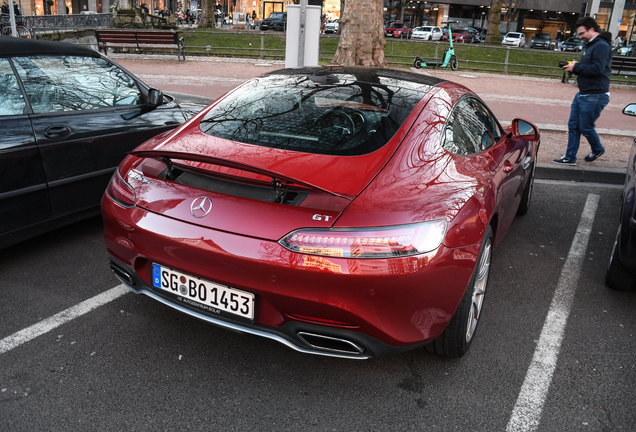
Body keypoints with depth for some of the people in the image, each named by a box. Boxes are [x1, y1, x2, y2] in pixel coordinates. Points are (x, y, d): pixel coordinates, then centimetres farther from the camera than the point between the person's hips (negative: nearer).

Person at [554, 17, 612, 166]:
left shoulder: (601, 45, -16)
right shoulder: (588, 45, 15)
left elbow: (597, 68, -25)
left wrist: (576, 67, -17)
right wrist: (573, 66, 1)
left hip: (595, 96, -10)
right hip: (582, 94, 10)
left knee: (585, 127, 1)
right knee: (573, 125, 8)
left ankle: (598, 150, 28)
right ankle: (570, 157, 14)